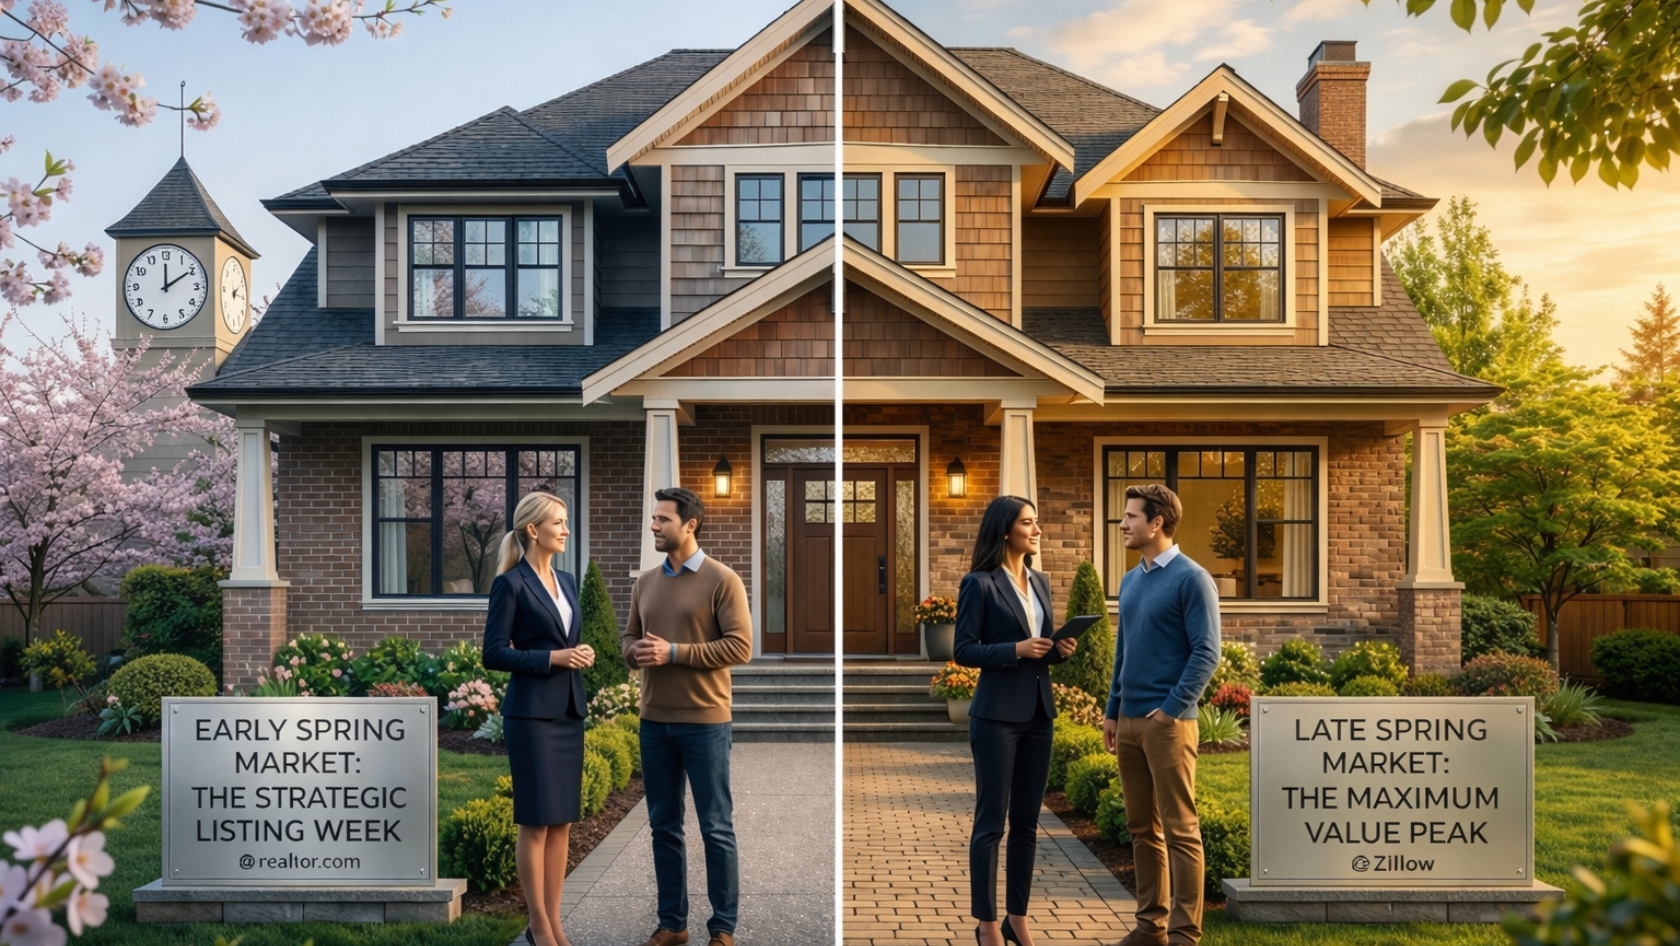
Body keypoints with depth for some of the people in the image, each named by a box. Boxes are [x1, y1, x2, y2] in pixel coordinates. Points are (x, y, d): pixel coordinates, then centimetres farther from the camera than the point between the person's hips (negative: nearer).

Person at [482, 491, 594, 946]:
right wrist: (553, 658, -18)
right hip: (531, 712, -7)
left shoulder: (566, 581, 12)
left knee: (563, 820, 9)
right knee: (536, 821, 0)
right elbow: (494, 654, -12)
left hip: (569, 710, 7)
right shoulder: (511, 584, -9)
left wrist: (582, 652, 2)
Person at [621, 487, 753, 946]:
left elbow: (740, 647, -14)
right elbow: (627, 638, 16)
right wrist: (636, 650, -8)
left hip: (704, 720, -5)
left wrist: (674, 653, -18)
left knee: (716, 828, 4)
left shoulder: (722, 580, -7)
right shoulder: (645, 582, 10)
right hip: (654, 720, 6)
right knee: (663, 825, 12)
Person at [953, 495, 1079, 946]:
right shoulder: (979, 583, -9)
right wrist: (1016, 650, -20)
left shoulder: (1040, 582, 13)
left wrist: (1060, 649, -2)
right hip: (997, 715, -7)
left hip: (1038, 713, 7)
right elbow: (964, 650, -11)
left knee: (1027, 821, 12)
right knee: (991, 821, 1)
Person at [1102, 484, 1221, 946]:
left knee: (1179, 830, -1)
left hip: (1168, 722, -8)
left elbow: (1206, 653, -13)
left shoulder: (1191, 579, -8)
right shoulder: (1130, 580, 14)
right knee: (1142, 827, 13)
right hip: (1130, 720, 8)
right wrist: (1112, 710, 16)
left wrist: (1172, 708, -16)